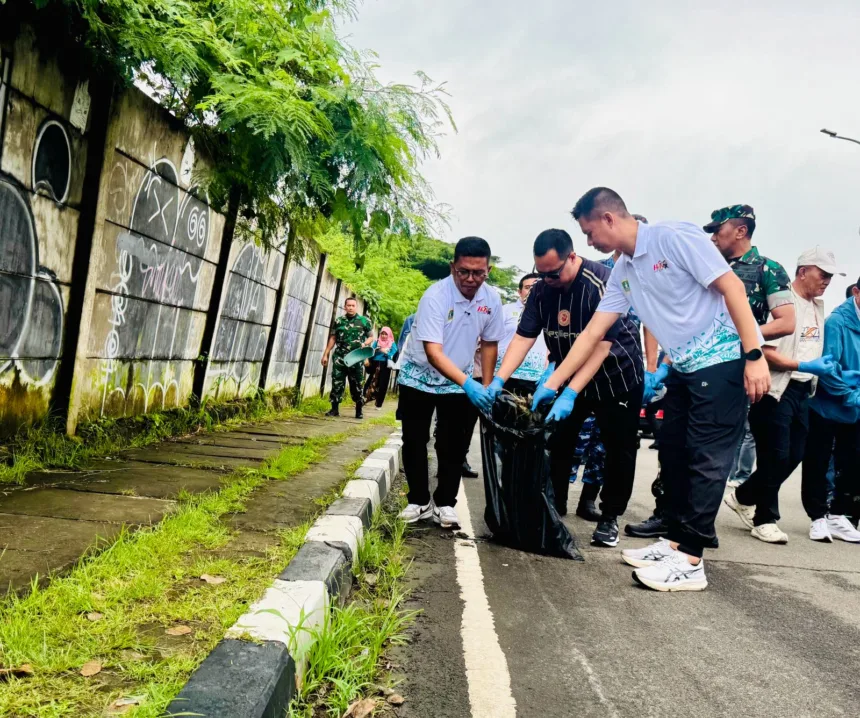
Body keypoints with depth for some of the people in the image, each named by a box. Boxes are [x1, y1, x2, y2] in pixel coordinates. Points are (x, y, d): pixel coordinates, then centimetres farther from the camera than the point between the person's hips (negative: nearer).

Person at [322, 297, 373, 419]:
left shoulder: (365, 321, 3)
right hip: (339, 357, 1)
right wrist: (326, 354, 8)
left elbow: (371, 337, 10)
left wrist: (364, 344, -11)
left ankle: (359, 410, 14)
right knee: (337, 383, 0)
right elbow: (333, 338, 12)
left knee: (357, 385, 4)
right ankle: (334, 409, 9)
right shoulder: (338, 321, 8)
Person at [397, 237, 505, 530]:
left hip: (459, 383, 3)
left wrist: (486, 387, 1)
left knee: (453, 446, 1)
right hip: (419, 378, -3)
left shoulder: (491, 299, -12)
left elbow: (490, 344, 3)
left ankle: (444, 504, 13)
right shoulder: (435, 296, -27)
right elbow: (433, 352, -34)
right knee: (414, 442, 3)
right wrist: (469, 384, -45)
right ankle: (419, 501, 16)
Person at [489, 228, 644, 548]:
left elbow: (601, 345, -31)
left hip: (617, 375, -4)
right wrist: (499, 380, -27)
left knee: (619, 448, 3)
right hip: (570, 375, 5)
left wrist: (570, 394, -37)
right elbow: (523, 338, -13)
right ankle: (554, 511, 13)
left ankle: (609, 518, 16)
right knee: (557, 443, 2)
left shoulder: (602, 282, -26)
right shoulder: (542, 290, -9)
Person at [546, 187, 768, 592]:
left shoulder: (674, 237, -14)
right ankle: (676, 541, 23)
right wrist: (552, 384, 9)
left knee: (705, 459, -7)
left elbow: (731, 288, -17)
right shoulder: (622, 273, 11)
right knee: (673, 453, 12)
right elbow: (592, 334, 12)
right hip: (684, 367, 9)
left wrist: (754, 355, -22)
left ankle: (690, 562, -2)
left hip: (724, 358, -9)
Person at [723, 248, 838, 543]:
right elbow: (765, 352, -19)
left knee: (793, 456, 10)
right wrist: (805, 366, -23)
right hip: (776, 390, -8)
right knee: (776, 457, -2)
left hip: (802, 391, 8)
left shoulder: (818, 306, 14)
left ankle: (743, 497, 27)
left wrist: (832, 371, 7)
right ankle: (765, 520, 14)